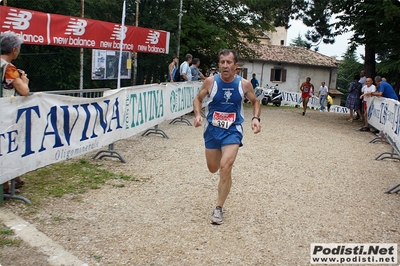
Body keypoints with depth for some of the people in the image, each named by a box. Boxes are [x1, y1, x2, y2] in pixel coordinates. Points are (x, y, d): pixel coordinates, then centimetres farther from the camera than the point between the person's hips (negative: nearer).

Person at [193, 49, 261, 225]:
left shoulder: (244, 84, -10)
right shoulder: (210, 82, -11)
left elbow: (255, 102, 7)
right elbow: (198, 99, 4)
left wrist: (256, 118, -12)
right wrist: (198, 115, -16)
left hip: (232, 130, -2)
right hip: (212, 129, 2)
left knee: (225, 168, -18)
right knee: (213, 169, 15)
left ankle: (218, 209, -3)